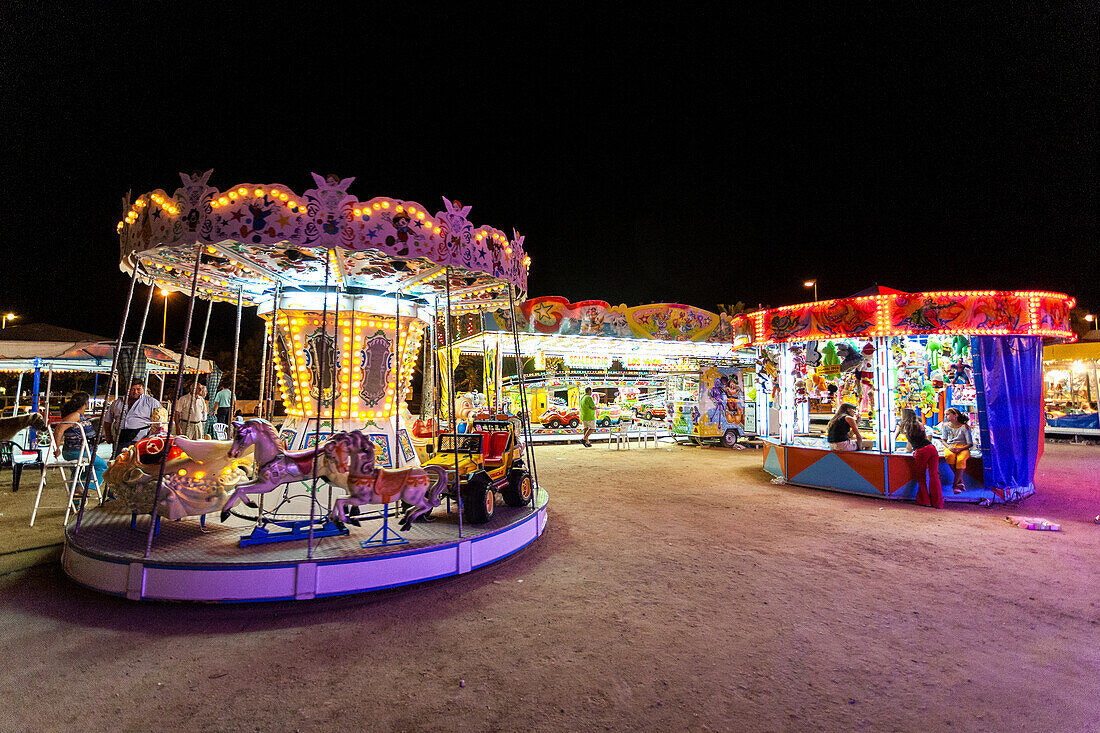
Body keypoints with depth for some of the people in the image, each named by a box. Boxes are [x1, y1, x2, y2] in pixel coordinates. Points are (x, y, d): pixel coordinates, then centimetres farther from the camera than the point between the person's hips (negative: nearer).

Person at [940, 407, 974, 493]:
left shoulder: (964, 427, -1)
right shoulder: (945, 426, 9)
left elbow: (970, 444, -2)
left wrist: (960, 449, -19)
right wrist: (949, 447, -12)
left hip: (962, 447, -2)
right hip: (950, 447, 2)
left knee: (961, 460, -35)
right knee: (949, 456, -35)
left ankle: (955, 485, -28)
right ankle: (960, 481, -21)